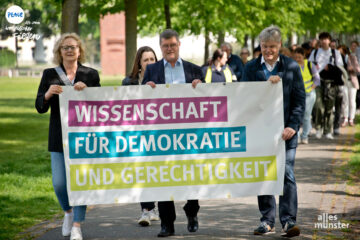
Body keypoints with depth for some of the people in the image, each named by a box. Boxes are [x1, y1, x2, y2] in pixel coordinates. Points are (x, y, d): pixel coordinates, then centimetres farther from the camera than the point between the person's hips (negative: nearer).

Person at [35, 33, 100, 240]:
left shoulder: (91, 75, 5)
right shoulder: (50, 75, 6)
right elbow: (40, 107, 4)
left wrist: (86, 90, -16)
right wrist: (48, 94, -17)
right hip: (59, 137, 1)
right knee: (59, 182, -1)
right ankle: (68, 212, 28)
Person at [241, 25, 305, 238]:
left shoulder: (291, 67, 4)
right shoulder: (251, 68, 7)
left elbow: (300, 99, 2)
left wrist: (293, 126, -9)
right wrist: (267, 84, -16)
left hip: (285, 130, -2)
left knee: (287, 174, -8)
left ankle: (289, 221, -7)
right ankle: (267, 221, 12)